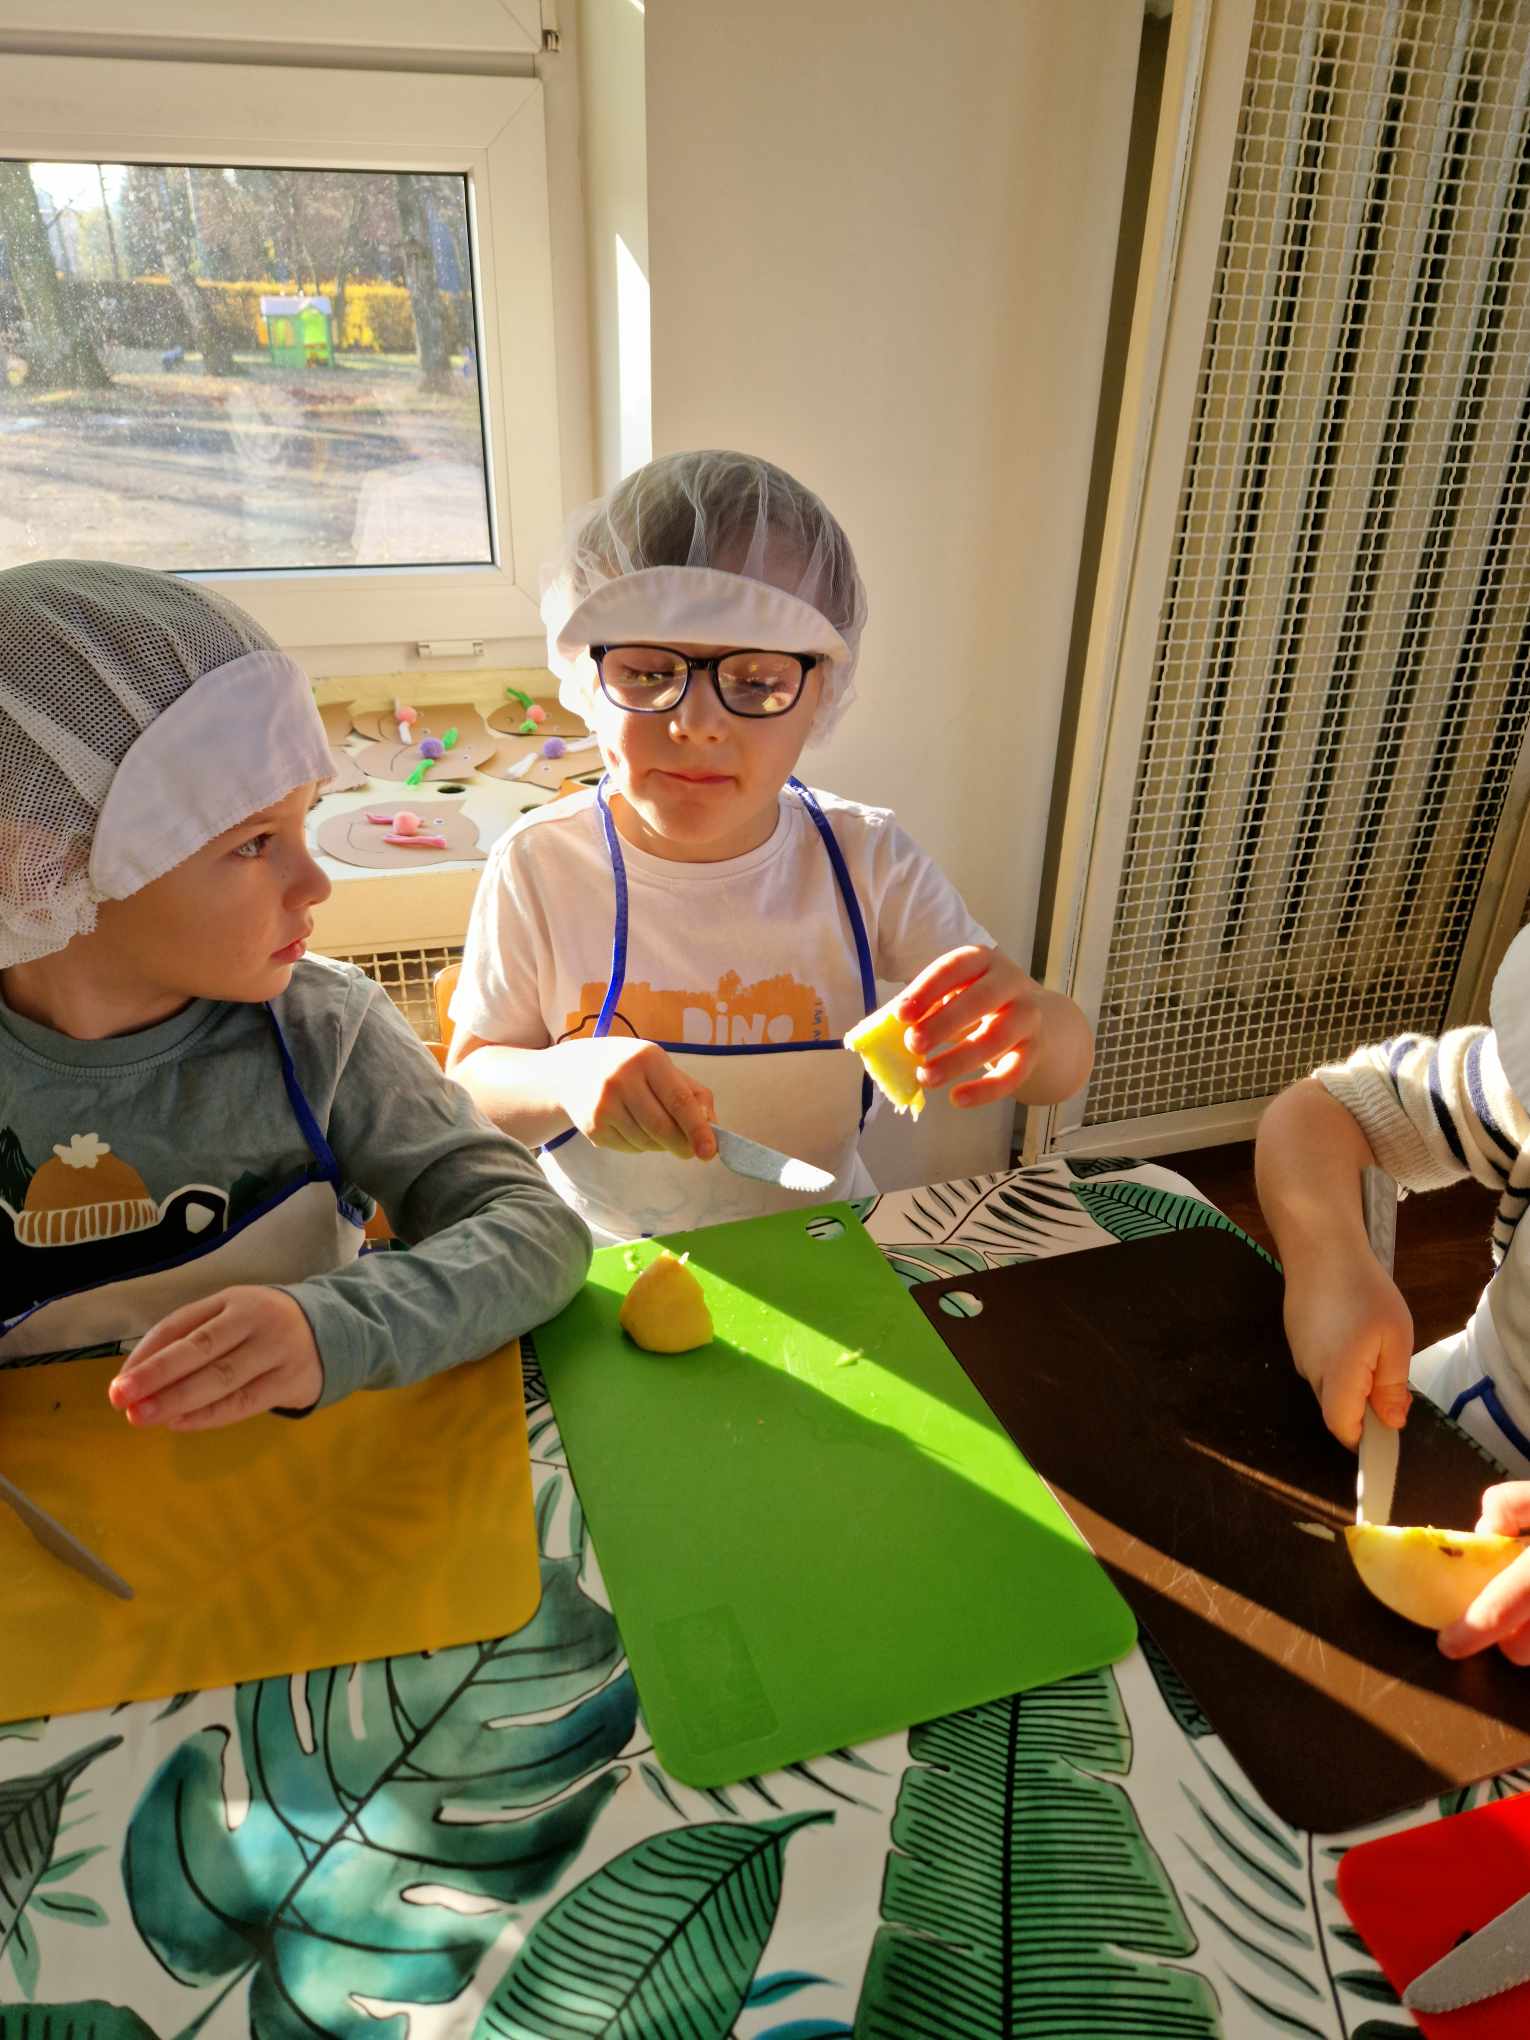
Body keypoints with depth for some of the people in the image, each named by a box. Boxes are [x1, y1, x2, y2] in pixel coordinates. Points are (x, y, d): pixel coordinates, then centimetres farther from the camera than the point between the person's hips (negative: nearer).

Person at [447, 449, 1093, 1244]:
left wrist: (1027, 1021, -34)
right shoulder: (537, 868, -13)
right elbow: (466, 1092, -5)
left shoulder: (868, 862, -11)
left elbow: (1064, 1067, -10)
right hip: (595, 1260, -1)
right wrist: (565, 1076, -27)